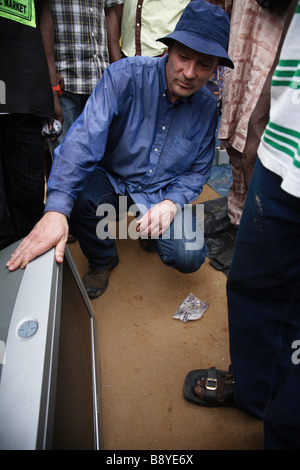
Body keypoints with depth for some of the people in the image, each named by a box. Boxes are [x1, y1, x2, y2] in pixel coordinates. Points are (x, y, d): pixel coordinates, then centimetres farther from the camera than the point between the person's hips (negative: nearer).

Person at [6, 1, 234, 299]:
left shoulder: (207, 108, -7)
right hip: (111, 180, -1)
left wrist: (171, 203, -21)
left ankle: (152, 228, 19)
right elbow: (85, 137, -30)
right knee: (78, 194, -34)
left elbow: (198, 172, 1)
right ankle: (101, 261, 0)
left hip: (163, 193, 2)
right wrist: (56, 210, -42)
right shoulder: (125, 76, -19)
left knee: (189, 257, -20)